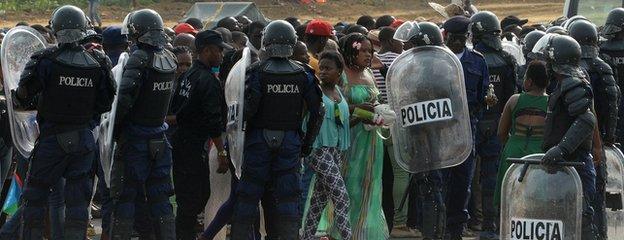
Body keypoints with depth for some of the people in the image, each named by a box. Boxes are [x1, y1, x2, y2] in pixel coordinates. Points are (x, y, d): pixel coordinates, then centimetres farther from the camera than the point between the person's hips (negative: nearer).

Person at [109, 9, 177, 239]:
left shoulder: (140, 58, -17)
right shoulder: (169, 58, 4)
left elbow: (124, 98, -23)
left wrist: (113, 129, -13)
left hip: (134, 136, -6)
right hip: (159, 139, 6)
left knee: (125, 195, 1)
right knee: (159, 196, 12)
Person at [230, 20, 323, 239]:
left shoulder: (257, 72, -10)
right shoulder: (302, 74, 0)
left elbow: (248, 108, -16)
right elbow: (317, 112, 2)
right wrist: (308, 142, 12)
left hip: (260, 139, -2)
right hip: (290, 141, 2)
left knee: (248, 195, 6)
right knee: (288, 195, 5)